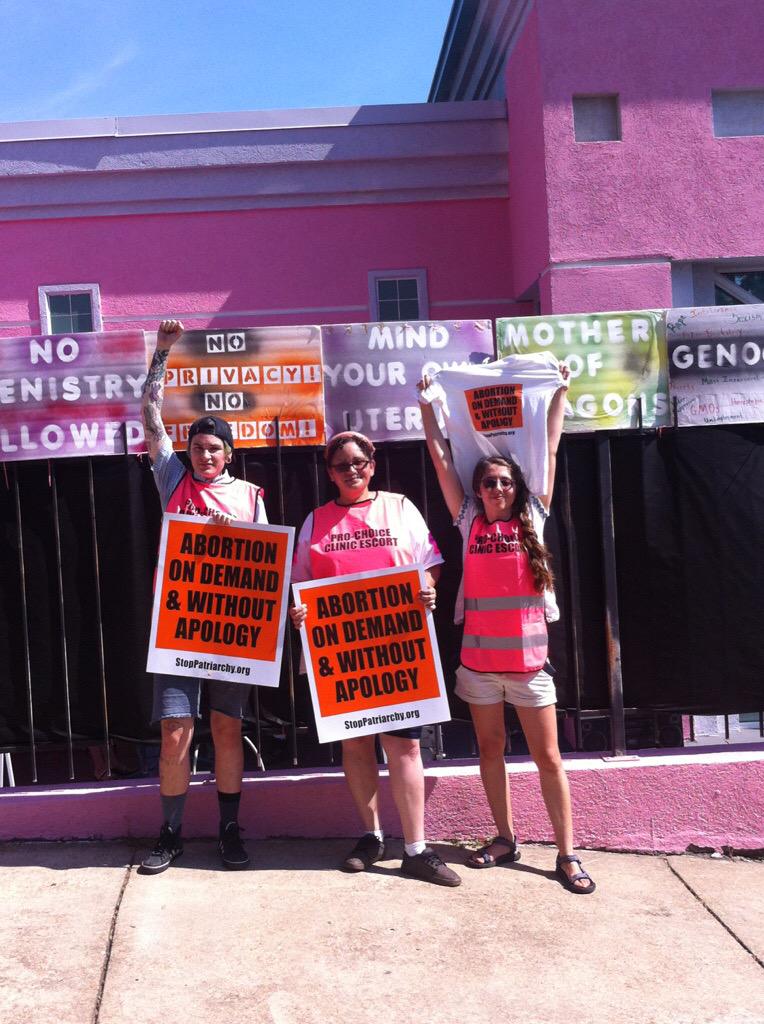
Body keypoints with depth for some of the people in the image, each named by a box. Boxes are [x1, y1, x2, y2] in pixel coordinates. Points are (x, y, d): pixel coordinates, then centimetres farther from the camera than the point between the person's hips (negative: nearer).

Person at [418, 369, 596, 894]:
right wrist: (427, 403, 5)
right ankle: (505, 839, 27)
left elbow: (550, 451, 5)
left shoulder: (532, 520, 2)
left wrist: (560, 392, 8)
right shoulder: (470, 523, 3)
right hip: (479, 659, 1)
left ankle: (567, 853, 12)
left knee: (548, 757, 3)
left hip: (528, 660, -1)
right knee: (490, 749, 12)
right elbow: (441, 458, 3)